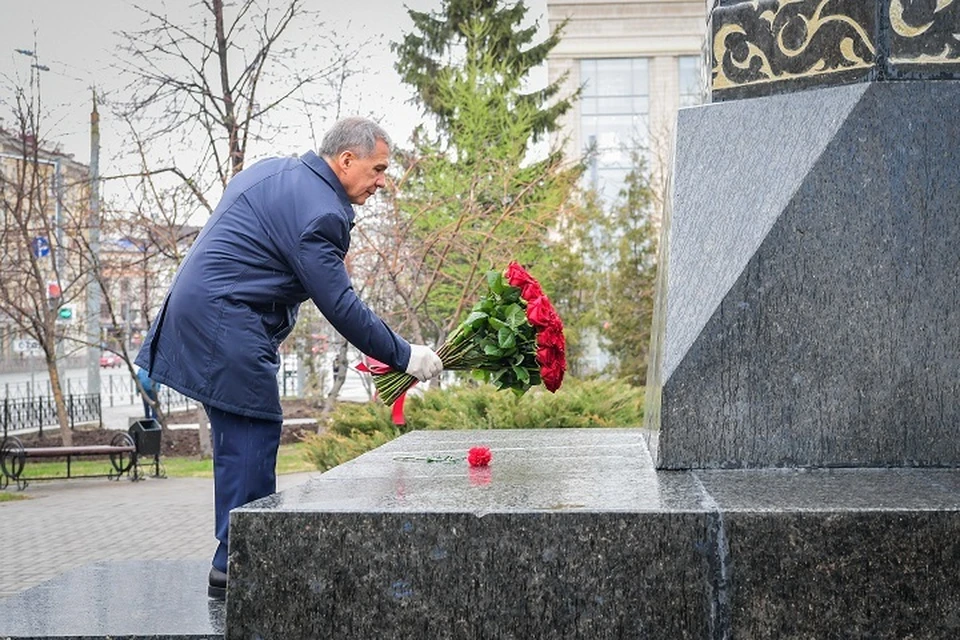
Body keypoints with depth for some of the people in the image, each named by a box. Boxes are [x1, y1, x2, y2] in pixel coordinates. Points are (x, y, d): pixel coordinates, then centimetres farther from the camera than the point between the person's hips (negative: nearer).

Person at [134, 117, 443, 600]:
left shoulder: (271, 170, 14)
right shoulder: (319, 212, -17)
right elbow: (340, 306, -16)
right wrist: (403, 357, -10)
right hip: (227, 328, -11)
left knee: (242, 437, 13)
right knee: (252, 436, -7)